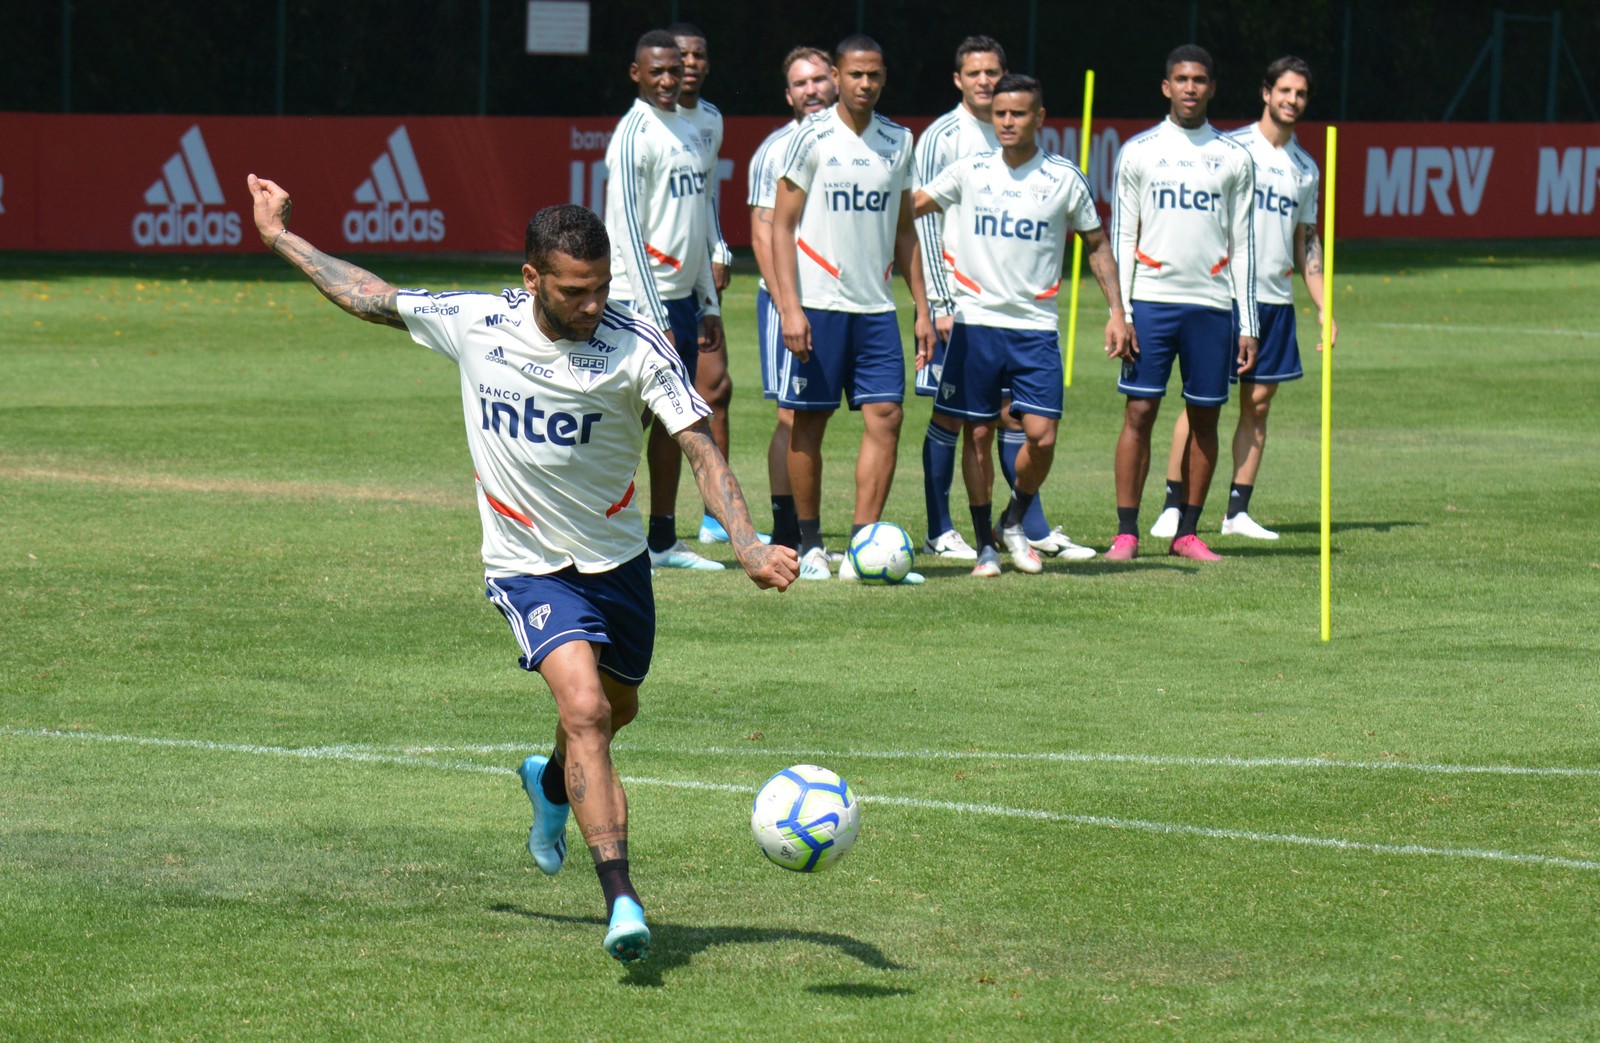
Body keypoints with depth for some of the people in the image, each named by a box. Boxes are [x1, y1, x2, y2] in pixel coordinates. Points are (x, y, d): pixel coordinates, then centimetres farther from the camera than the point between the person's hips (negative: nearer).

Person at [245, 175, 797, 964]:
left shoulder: (636, 346, -19)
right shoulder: (474, 324, -13)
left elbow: (701, 449, -23)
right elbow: (372, 299, 3)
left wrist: (749, 548, -36)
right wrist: (280, 238, 10)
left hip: (616, 559, 2)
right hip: (528, 565, -2)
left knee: (614, 709, 22)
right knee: (584, 707, -22)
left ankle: (552, 783, 59)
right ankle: (621, 901, -24)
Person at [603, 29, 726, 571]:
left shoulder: (688, 132, 16)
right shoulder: (635, 134, -11)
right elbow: (627, 229, -16)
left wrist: (709, 305, 18)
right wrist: (653, 317, -19)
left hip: (682, 297, 9)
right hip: (642, 300, -9)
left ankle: (663, 540, 14)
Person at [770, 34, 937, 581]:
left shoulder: (898, 141, 10)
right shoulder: (812, 137, -4)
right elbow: (781, 224, -4)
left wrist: (921, 308, 13)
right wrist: (790, 307, -13)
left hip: (876, 306, 4)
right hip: (819, 304, -4)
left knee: (886, 417, -6)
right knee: (809, 421, 1)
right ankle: (810, 546, 12)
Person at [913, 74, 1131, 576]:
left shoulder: (1063, 177, 2)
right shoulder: (970, 171, 4)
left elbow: (1096, 244, 11)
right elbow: (911, 205, 12)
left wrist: (1117, 312, 5)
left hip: (1036, 326, -1)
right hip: (976, 322, 1)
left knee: (1041, 435, -9)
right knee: (978, 436, 1)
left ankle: (1014, 522, 16)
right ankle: (985, 544, 14)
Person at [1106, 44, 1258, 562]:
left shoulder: (1233, 158, 9)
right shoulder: (1139, 151, 6)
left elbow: (1243, 244, 10)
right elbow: (1121, 237, 5)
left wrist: (1249, 325, 5)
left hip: (1211, 304, 2)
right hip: (1151, 301, -2)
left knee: (1205, 417, 3)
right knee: (1139, 411, -6)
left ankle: (1187, 533, 10)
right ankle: (1126, 532, -2)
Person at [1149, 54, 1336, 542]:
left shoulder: (1305, 167, 14)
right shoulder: (1231, 149, -2)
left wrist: (1323, 308, 14)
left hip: (1276, 299, 5)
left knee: (1258, 403, 4)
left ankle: (1238, 511, 8)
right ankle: (1172, 506, -3)